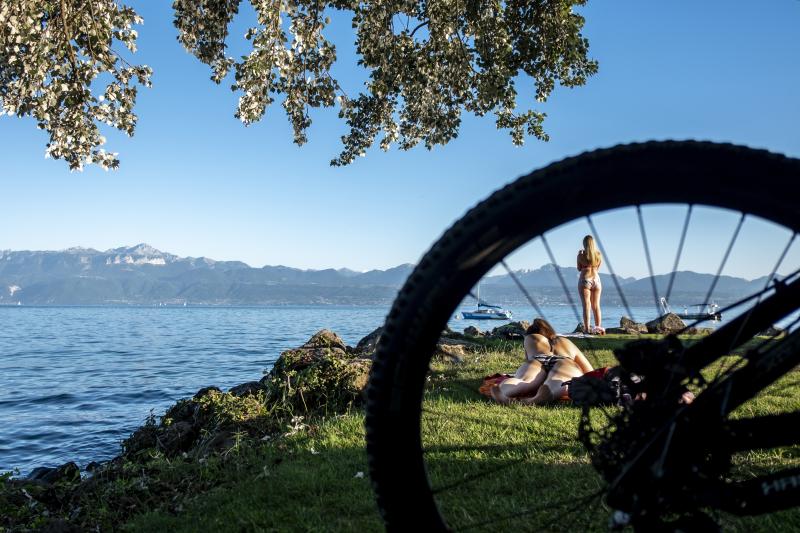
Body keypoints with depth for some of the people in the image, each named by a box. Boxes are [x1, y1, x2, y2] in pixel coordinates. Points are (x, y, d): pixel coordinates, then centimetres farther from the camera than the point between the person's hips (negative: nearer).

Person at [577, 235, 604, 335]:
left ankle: (587, 328, -8)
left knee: (586, 306, -3)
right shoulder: (598, 254, 2)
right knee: (596, 306, 9)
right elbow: (598, 268, 11)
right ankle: (598, 328, 9)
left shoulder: (581, 254, -7)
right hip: (596, 279, 3)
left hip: (585, 279, -3)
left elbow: (579, 268, 4)